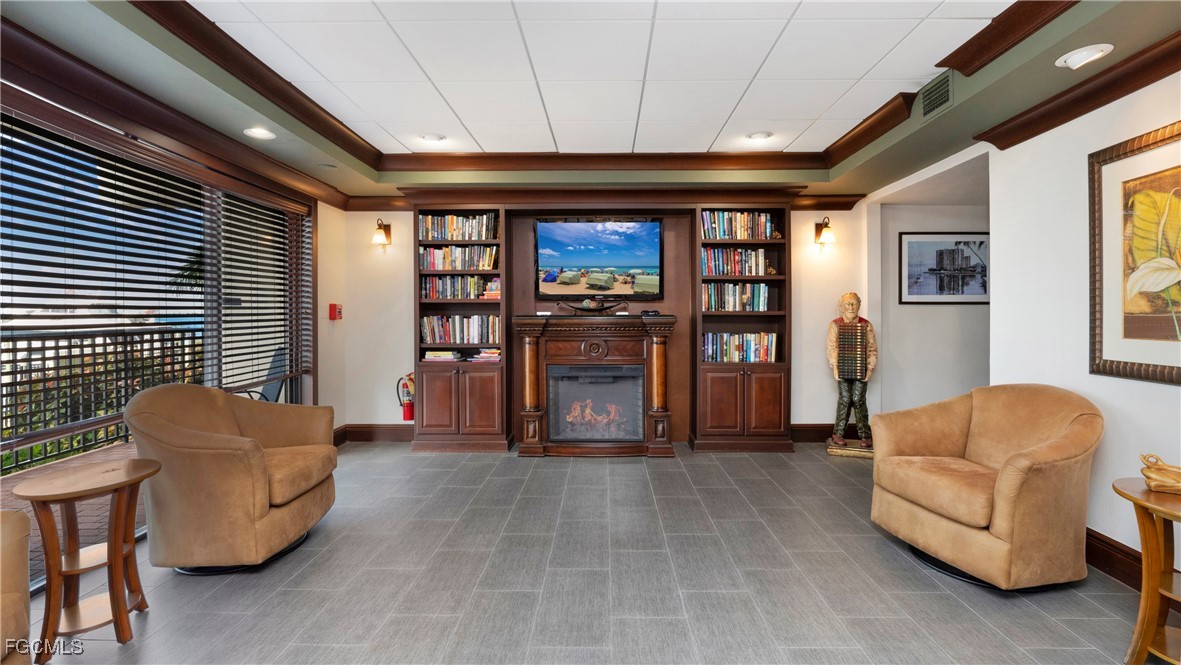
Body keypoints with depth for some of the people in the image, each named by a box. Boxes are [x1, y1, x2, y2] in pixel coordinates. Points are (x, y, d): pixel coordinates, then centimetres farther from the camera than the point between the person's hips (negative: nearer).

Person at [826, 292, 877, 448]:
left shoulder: (866, 325, 4)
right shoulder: (835, 324, 2)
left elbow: (872, 349, 3)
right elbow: (832, 347, -3)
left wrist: (870, 368, -4)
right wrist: (834, 367, -10)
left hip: (860, 369, 1)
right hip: (843, 368, 0)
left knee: (858, 400, -1)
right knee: (845, 399, 0)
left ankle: (865, 435, 9)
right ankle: (838, 433, 12)